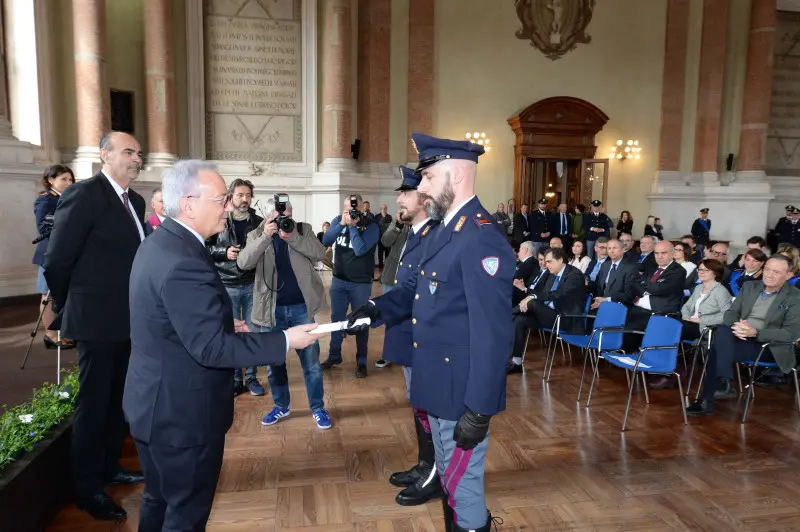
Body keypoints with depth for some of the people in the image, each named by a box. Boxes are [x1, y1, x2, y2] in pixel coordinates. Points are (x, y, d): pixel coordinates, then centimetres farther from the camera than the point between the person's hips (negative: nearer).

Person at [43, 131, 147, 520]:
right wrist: (69, 309, -1)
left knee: (117, 399, 19)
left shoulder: (134, 201, 9)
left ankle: (109, 468, 36)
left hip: (127, 319, 8)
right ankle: (87, 488, 20)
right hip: (97, 320, -8)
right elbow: (56, 261, -13)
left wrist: (138, 306, 11)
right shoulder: (85, 194, -15)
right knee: (93, 402, 5)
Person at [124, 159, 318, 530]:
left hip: (157, 403, 10)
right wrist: (285, 341, -26)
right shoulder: (184, 263, -29)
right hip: (182, 413, -10)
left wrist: (224, 323, 9)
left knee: (160, 499, 27)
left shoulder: (160, 243, 3)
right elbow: (211, 348, -30)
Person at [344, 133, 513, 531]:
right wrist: (377, 308, -3)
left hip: (463, 392, -9)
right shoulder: (442, 230, 9)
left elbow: (493, 334, -25)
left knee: (463, 488, 10)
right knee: (449, 481, 25)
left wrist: (478, 410, -23)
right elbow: (418, 288, 15)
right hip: (439, 385, 9)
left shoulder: (482, 238, -23)